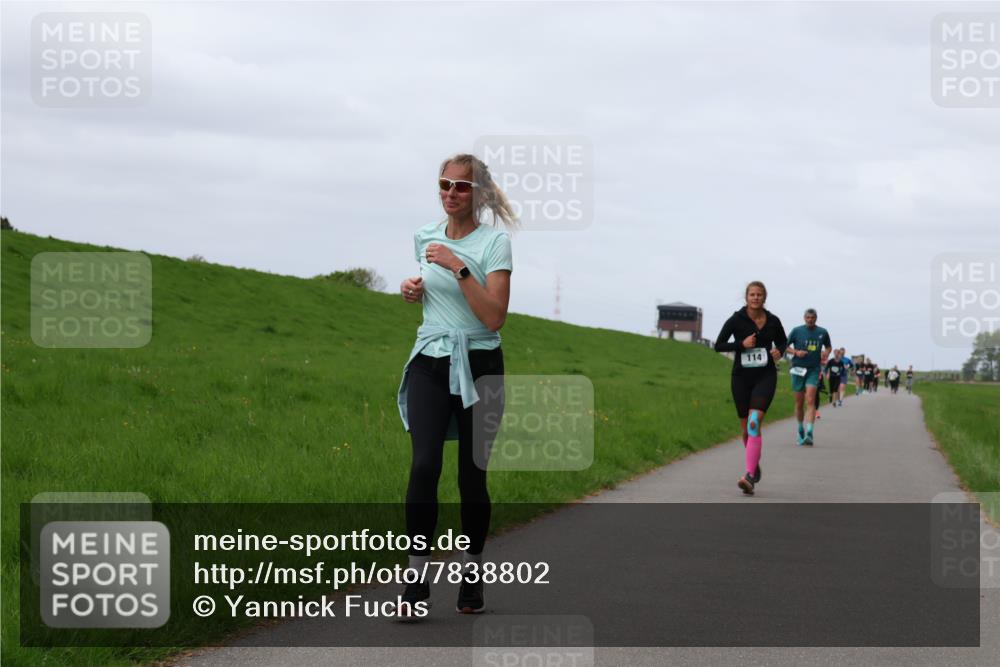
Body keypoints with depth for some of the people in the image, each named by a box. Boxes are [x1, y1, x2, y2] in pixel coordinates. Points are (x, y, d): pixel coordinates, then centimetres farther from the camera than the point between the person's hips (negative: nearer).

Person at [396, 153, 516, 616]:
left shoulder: (494, 242, -7)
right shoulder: (425, 238, 9)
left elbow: (494, 317, -17)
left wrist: (458, 267, -22)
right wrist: (416, 290, 7)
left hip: (478, 366, -3)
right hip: (429, 364, 3)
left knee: (472, 475, 0)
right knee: (423, 466, -14)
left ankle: (472, 576, 16)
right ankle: (416, 579, -13)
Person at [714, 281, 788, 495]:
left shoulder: (773, 321, 0)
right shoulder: (736, 320, -4)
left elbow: (783, 341, 18)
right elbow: (718, 346, -2)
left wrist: (779, 351, -4)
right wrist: (741, 344, -17)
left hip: (765, 376, -1)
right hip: (741, 377, 1)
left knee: (754, 423, -20)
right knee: (746, 429, 9)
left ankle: (749, 477, -27)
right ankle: (755, 467, 36)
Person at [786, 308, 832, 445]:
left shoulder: (822, 332, 6)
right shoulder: (797, 331, 1)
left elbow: (828, 347, 23)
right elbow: (785, 346, 8)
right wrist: (796, 352, -10)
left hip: (813, 370, 0)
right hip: (798, 369, 1)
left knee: (810, 401, -15)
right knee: (799, 402, 8)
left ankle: (809, 433, -23)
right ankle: (801, 432, 27)